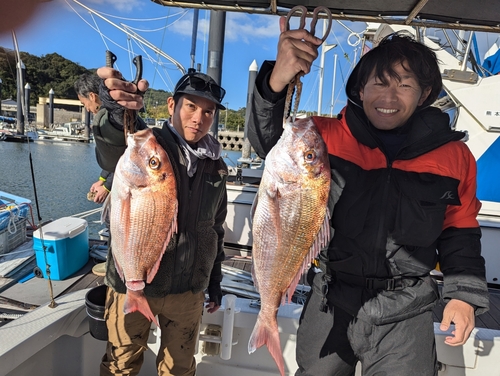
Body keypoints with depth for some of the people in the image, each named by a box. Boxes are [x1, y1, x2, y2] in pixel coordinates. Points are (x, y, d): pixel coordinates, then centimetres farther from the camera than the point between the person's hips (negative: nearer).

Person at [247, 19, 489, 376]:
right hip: (330, 303, 1)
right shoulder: (328, 135, -8)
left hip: (405, 314, 0)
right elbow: (269, 142, -24)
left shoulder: (454, 155, -3)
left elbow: (460, 230, 8)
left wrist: (464, 293, 3)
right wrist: (277, 81, -40)